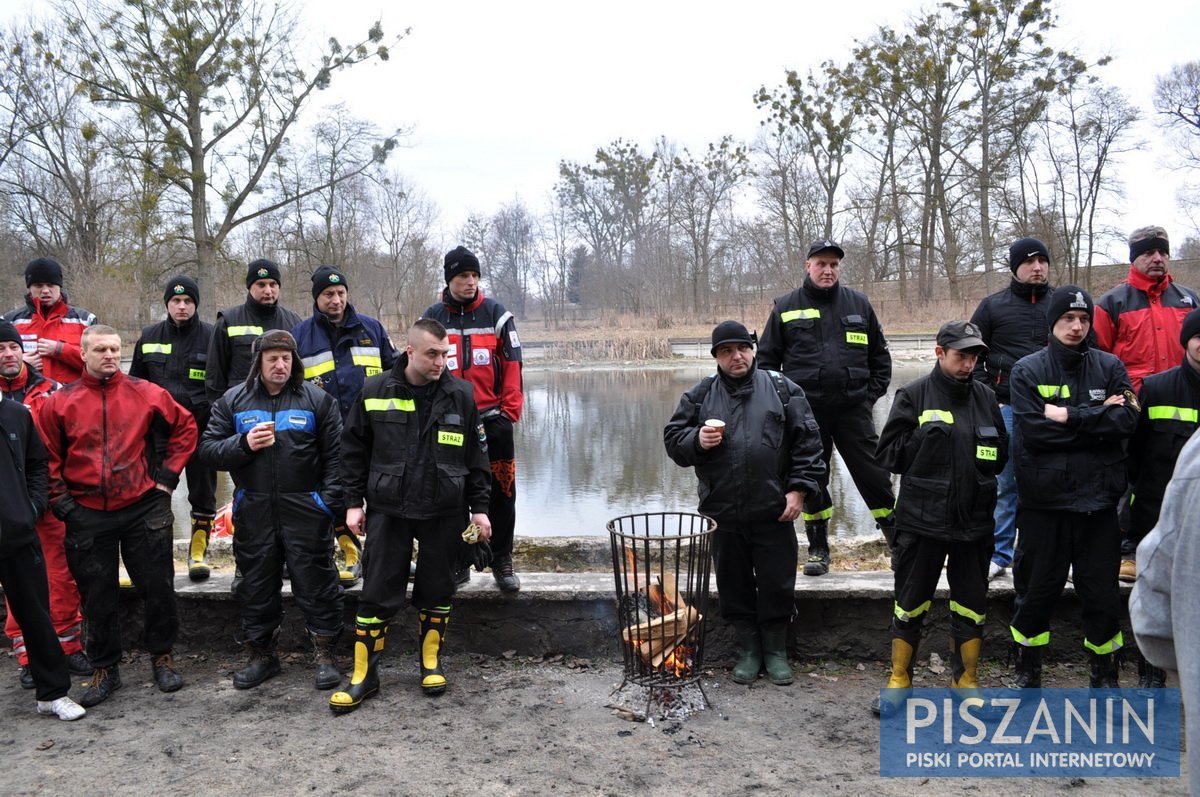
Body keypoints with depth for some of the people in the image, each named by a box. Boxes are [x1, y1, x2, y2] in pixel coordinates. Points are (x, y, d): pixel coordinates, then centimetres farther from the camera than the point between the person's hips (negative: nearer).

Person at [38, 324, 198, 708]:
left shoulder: (146, 393, -1)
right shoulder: (60, 402, 1)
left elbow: (185, 427, 9)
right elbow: (48, 458, 7)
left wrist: (168, 476, 4)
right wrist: (61, 501, -1)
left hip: (144, 508, 0)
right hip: (87, 515, 1)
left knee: (157, 588, 6)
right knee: (97, 597, 10)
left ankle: (162, 656, 26)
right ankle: (105, 669, 25)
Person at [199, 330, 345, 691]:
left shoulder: (317, 400, 2)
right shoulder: (233, 401, 9)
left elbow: (335, 456, 0)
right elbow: (208, 449, 7)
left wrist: (329, 502, -8)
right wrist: (244, 444, -11)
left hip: (305, 510, -2)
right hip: (253, 510, 3)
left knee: (314, 580, 2)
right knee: (256, 584, 12)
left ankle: (324, 654, 16)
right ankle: (262, 654, 28)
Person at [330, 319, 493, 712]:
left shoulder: (460, 394, -2)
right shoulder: (375, 392, -3)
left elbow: (476, 456, 5)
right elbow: (353, 450, 6)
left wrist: (479, 507, 3)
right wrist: (353, 502, 3)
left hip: (444, 513, 1)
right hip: (387, 510, -1)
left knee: (437, 590, 11)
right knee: (378, 592, 3)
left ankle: (431, 662, 29)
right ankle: (363, 675, 15)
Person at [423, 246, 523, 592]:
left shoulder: (496, 313, 1)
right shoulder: (432, 317, 5)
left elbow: (512, 363, -1)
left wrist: (510, 410, -7)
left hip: (493, 420, -1)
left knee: (501, 493, 4)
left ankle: (502, 561, 16)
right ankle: (457, 562, 21)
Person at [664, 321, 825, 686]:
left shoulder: (783, 390, 3)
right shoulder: (700, 396, 7)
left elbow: (806, 443, 1)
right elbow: (673, 438, 9)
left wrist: (798, 489, -6)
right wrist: (697, 440, -12)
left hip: (774, 512, -1)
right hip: (723, 514, 2)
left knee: (777, 585, 7)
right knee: (735, 585, 11)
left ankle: (776, 651, 26)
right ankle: (748, 650, 28)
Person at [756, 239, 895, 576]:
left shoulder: (858, 304, 8)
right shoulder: (786, 307, 4)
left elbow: (880, 354, 15)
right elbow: (767, 358, 7)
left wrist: (872, 393, 5)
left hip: (853, 409, 0)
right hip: (806, 411, 0)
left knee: (874, 475, 1)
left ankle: (899, 541, 15)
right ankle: (818, 549, 20)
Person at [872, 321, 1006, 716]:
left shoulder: (986, 397, 8)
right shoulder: (914, 395, -4)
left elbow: (1000, 454, 16)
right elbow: (888, 453, -6)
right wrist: (927, 440, -11)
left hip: (974, 520, 4)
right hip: (922, 519, -3)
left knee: (971, 605, 12)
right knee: (910, 603, 7)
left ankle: (966, 680, 29)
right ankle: (899, 679, 22)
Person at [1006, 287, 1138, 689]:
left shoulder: (1110, 367, 5)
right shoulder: (1027, 371, -1)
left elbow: (1127, 420, -10)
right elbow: (1032, 430, -15)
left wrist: (1068, 417, -15)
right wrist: (1097, 418, -11)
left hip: (1098, 500, 2)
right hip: (1044, 500, -1)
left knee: (1102, 591, 10)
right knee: (1037, 588, 10)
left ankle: (1105, 671, 30)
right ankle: (1028, 668, 29)